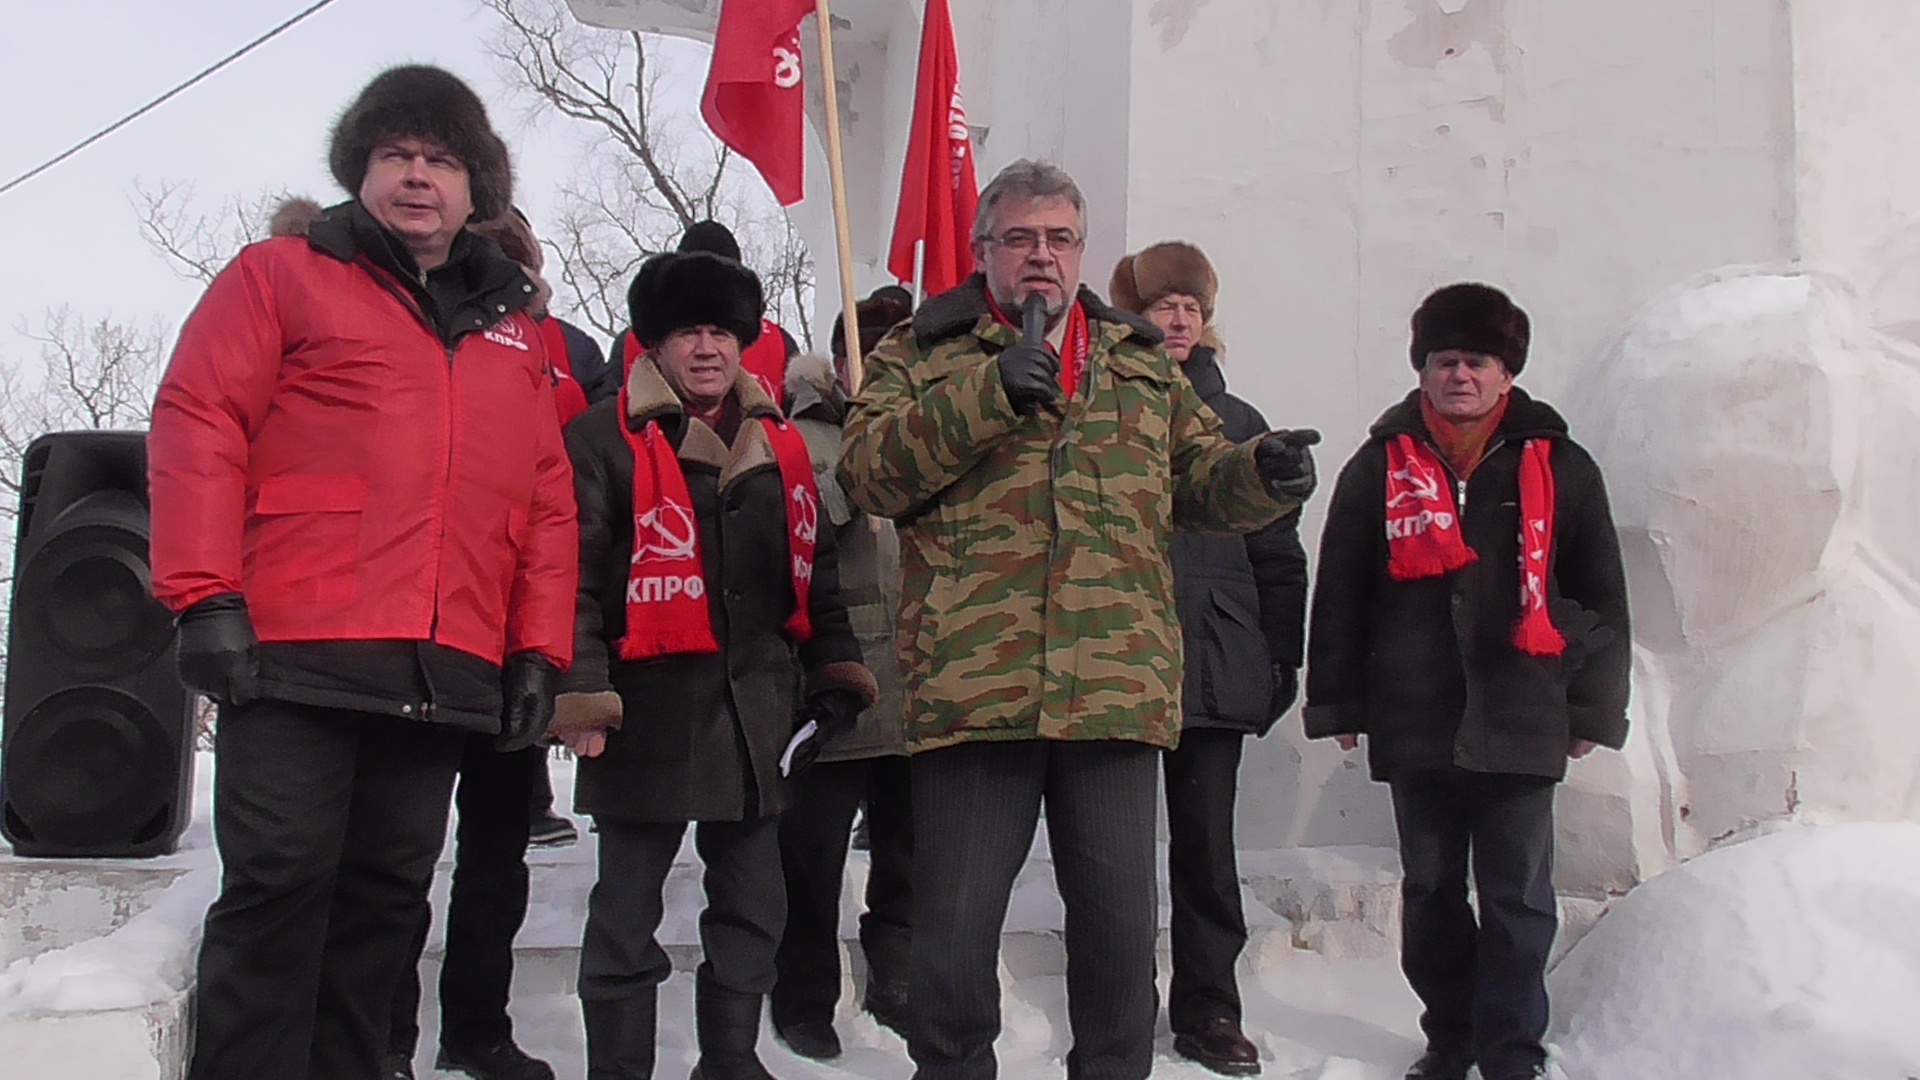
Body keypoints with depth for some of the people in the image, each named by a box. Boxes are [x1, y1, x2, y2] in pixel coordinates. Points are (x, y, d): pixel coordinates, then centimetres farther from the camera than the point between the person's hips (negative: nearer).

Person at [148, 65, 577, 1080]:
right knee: (280, 882, -5)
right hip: (296, 658, -4)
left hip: (444, 679, 5)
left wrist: (540, 651, 9)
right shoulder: (283, 275, 7)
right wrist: (207, 597, -13)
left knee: (387, 893, 9)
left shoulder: (513, 328, 20)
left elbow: (548, 499, 17)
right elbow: (197, 424, -3)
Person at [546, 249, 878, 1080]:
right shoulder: (606, 440, -4)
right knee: (627, 915, 4)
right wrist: (581, 692, -17)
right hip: (648, 711, -5)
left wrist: (835, 672, 10)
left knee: (752, 909, 13)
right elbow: (575, 578, -10)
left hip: (757, 712, 5)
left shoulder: (778, 445, 12)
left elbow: (813, 573, 17)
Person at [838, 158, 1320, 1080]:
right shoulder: (923, 354, 9)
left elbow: (1201, 478, 21)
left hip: (1117, 688, 3)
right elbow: (867, 473, -6)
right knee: (955, 926, 4)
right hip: (971, 689, -3)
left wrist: (1261, 474, -2)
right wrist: (987, 395, -16)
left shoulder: (1141, 363, 21)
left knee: (1120, 923, 10)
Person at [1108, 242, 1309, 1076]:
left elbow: (1276, 550, 13)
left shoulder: (1236, 423, 12)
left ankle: (1208, 1008, 17)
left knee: (1206, 842, 6)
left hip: (1216, 663, 2)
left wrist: (1282, 654, 8)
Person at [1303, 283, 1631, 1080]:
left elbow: (1601, 598, 8)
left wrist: (1594, 707, 5)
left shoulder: (1558, 466, 4)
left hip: (1518, 723, -1)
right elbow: (1338, 593, 8)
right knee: (1430, 891, 12)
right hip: (1414, 722, 1)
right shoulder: (1380, 466, 5)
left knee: (1518, 899, 3)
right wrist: (1338, 702, 6)